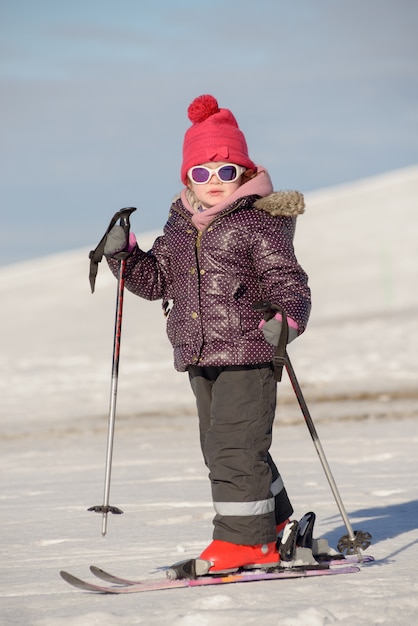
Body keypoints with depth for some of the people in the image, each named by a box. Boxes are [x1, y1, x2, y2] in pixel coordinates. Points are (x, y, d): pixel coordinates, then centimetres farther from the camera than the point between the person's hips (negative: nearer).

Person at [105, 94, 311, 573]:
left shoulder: (257, 224, -8)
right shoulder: (179, 230, 13)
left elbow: (288, 279, -12)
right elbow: (156, 280, 19)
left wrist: (287, 317, -30)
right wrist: (124, 255, 3)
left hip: (247, 354, -8)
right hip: (200, 358, 8)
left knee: (235, 446, -12)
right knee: (220, 447, 16)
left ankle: (245, 538, -4)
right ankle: (274, 526, 31)